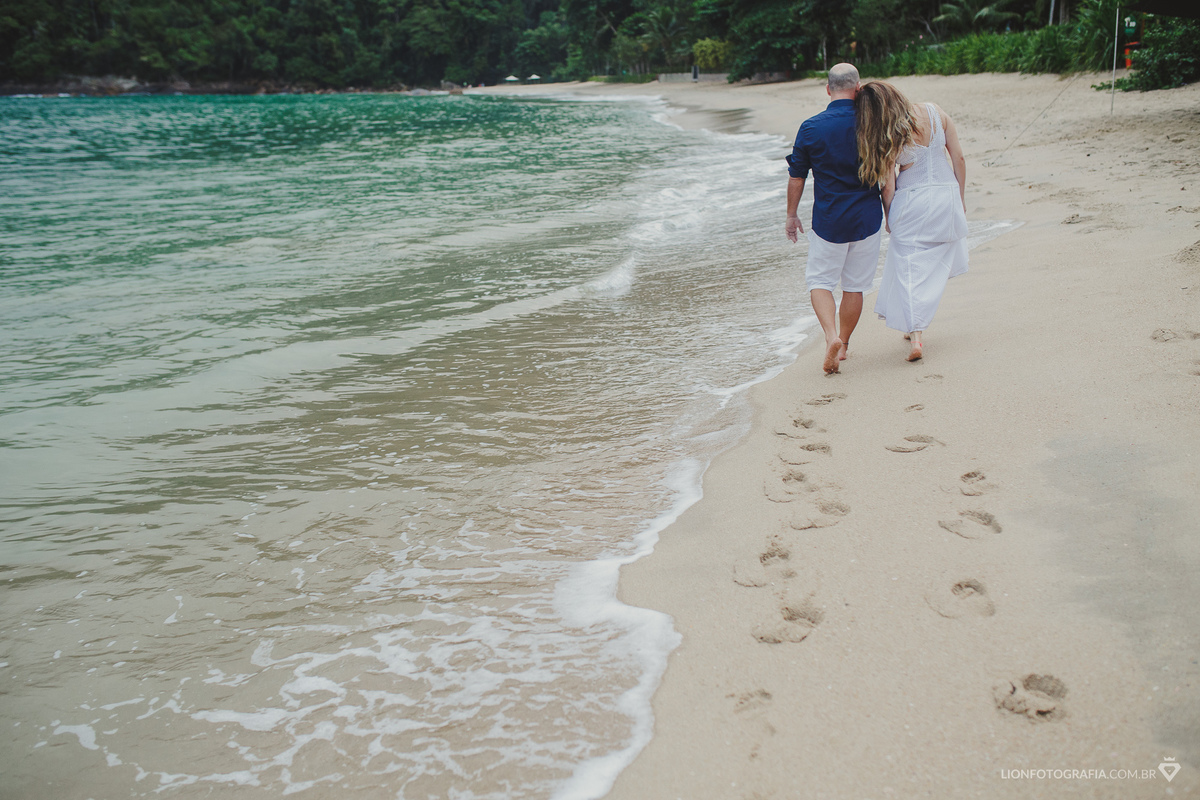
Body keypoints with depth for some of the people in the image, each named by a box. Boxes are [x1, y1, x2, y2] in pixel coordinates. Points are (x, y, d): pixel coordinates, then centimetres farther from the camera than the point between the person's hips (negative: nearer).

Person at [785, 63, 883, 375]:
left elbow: (796, 177, -1)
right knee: (855, 286, 13)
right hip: (868, 219, 2)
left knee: (819, 280, 11)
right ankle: (843, 344, 24)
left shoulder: (810, 127, -7)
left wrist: (791, 215, 12)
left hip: (828, 220, -2)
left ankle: (832, 337, -11)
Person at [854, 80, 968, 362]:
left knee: (909, 268, 4)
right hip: (946, 197, 4)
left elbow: (888, 183, -9)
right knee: (937, 264, 19)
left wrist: (889, 217, 6)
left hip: (910, 203, -3)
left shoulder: (885, 138, -14)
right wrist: (961, 197, 12)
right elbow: (958, 157, 2)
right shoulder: (934, 112, -4)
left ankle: (916, 336, -5)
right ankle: (916, 325, 28)